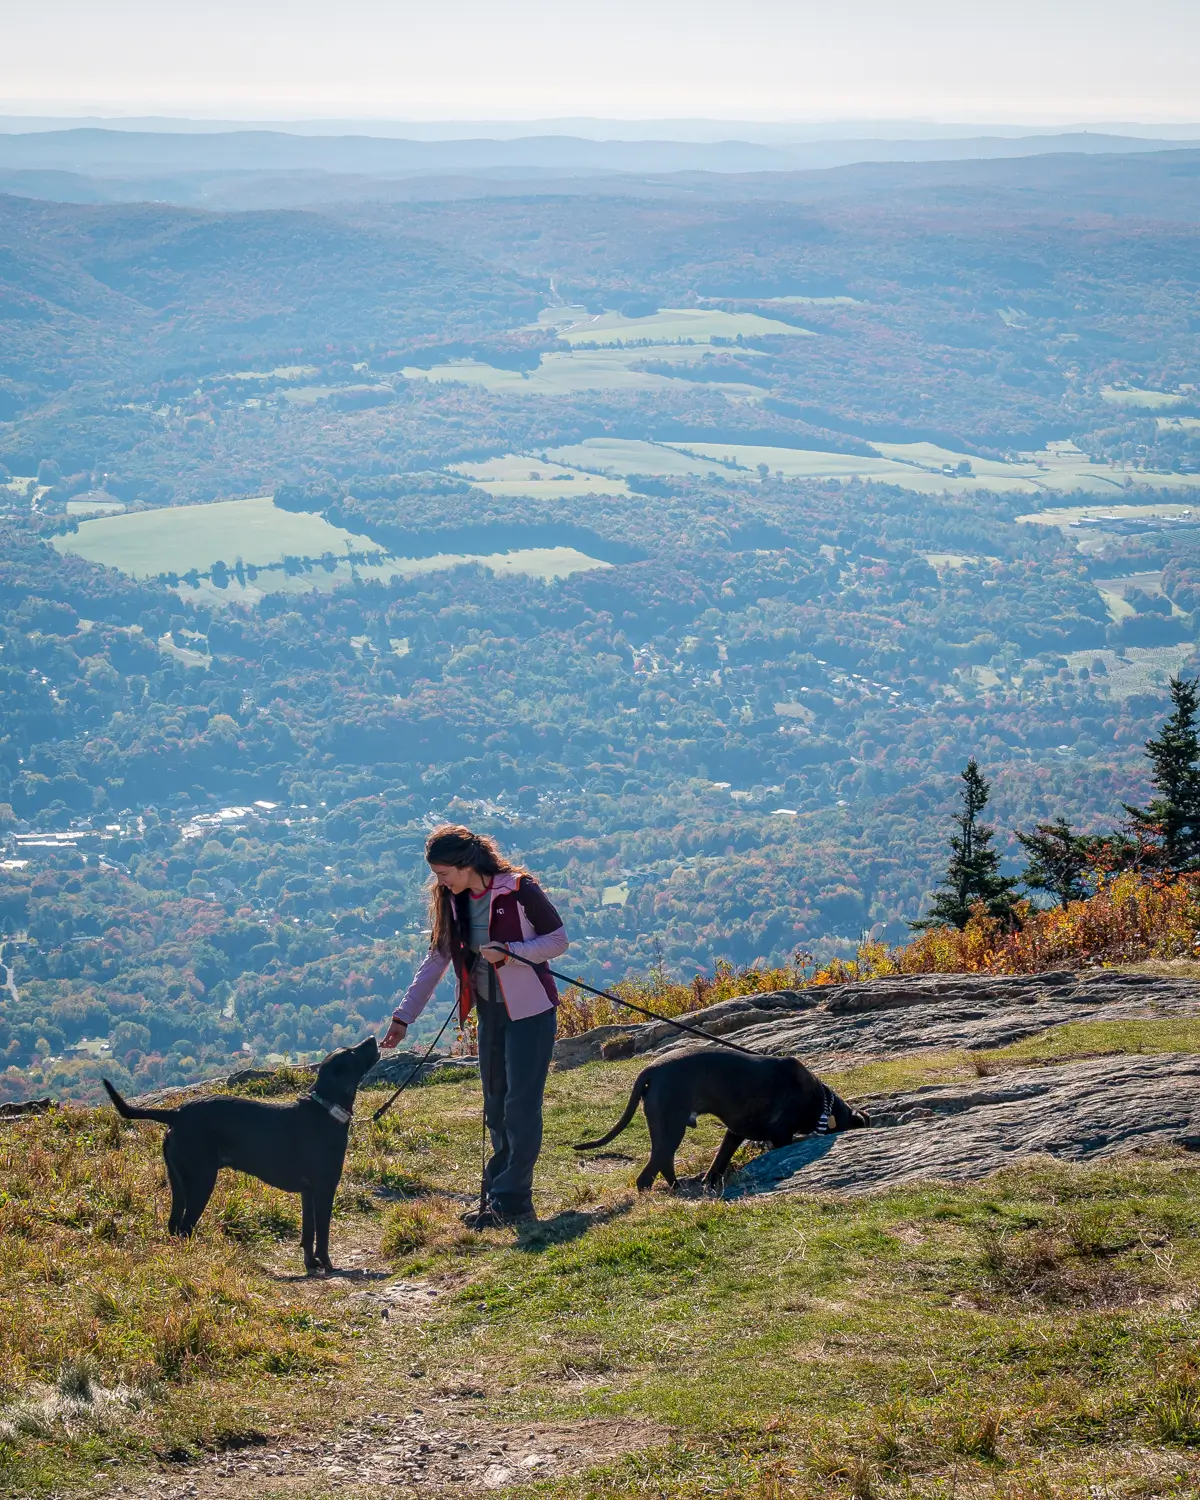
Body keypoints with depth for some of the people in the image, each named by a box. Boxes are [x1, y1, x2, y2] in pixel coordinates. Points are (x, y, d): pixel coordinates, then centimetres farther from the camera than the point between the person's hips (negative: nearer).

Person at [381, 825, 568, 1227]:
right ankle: (497, 1194, 20)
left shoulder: (519, 890, -16)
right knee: (496, 1107, 13)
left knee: (520, 1104, -8)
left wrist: (508, 952, -25)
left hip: (529, 1010, -7)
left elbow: (558, 940, -11)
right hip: (489, 1011, 7)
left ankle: (511, 1200, -5)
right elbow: (436, 961, 7)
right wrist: (404, 1017, 3)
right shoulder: (451, 902, 3)